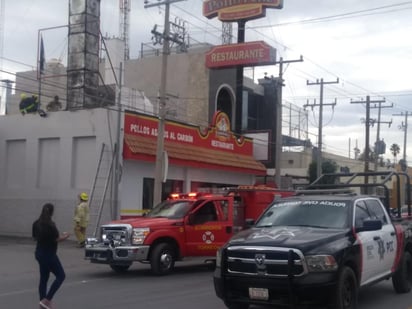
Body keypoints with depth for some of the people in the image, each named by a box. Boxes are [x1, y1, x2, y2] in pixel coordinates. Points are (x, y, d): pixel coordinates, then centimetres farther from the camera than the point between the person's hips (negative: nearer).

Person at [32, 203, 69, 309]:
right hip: (49, 254, -8)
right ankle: (46, 300, -6)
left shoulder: (36, 223, 3)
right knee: (60, 276, 2)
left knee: (43, 278, 13)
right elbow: (56, 239, -15)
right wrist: (64, 237, 4)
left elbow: (35, 236, 13)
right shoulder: (50, 225, -20)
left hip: (39, 253, 8)